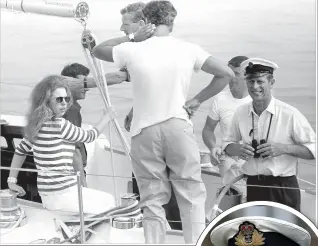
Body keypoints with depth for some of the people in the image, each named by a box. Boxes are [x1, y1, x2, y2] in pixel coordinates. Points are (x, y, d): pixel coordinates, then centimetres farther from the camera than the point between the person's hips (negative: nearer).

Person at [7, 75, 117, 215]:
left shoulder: (37, 125, 8)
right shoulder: (59, 124, -17)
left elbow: (21, 150, 18)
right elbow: (89, 137, -4)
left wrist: (12, 180, 20)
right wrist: (107, 117, 10)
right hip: (62, 195, -9)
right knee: (109, 202, 8)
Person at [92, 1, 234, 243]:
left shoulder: (132, 51, -4)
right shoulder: (189, 49, -1)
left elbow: (98, 50, 14)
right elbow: (226, 74, 1)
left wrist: (132, 38, 5)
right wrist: (196, 100, 4)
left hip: (145, 131, 0)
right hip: (179, 127, 0)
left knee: (153, 201, 7)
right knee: (191, 196, 8)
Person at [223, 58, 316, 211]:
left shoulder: (290, 114, -8)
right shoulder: (241, 114, 3)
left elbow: (313, 150, -5)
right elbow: (227, 143, 17)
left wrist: (283, 148, -18)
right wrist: (237, 149, -5)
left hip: (284, 188, -3)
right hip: (253, 186, 3)